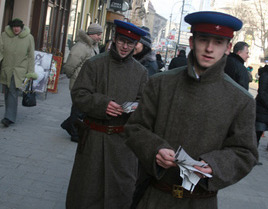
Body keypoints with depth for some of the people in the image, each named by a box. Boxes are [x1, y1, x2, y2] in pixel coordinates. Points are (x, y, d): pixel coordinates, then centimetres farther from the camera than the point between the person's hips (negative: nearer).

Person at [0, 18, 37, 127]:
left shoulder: (28, 37, -2)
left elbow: (31, 56, 3)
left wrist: (30, 72, 1)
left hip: (19, 70, -3)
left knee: (13, 92, -13)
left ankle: (9, 117, -15)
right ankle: (10, 115, 23)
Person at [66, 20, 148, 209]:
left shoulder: (140, 71, 6)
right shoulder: (94, 64, -1)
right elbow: (78, 94, -5)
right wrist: (102, 103, -21)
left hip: (123, 138, 2)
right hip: (94, 137, -2)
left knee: (122, 188, 10)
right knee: (87, 187, 9)